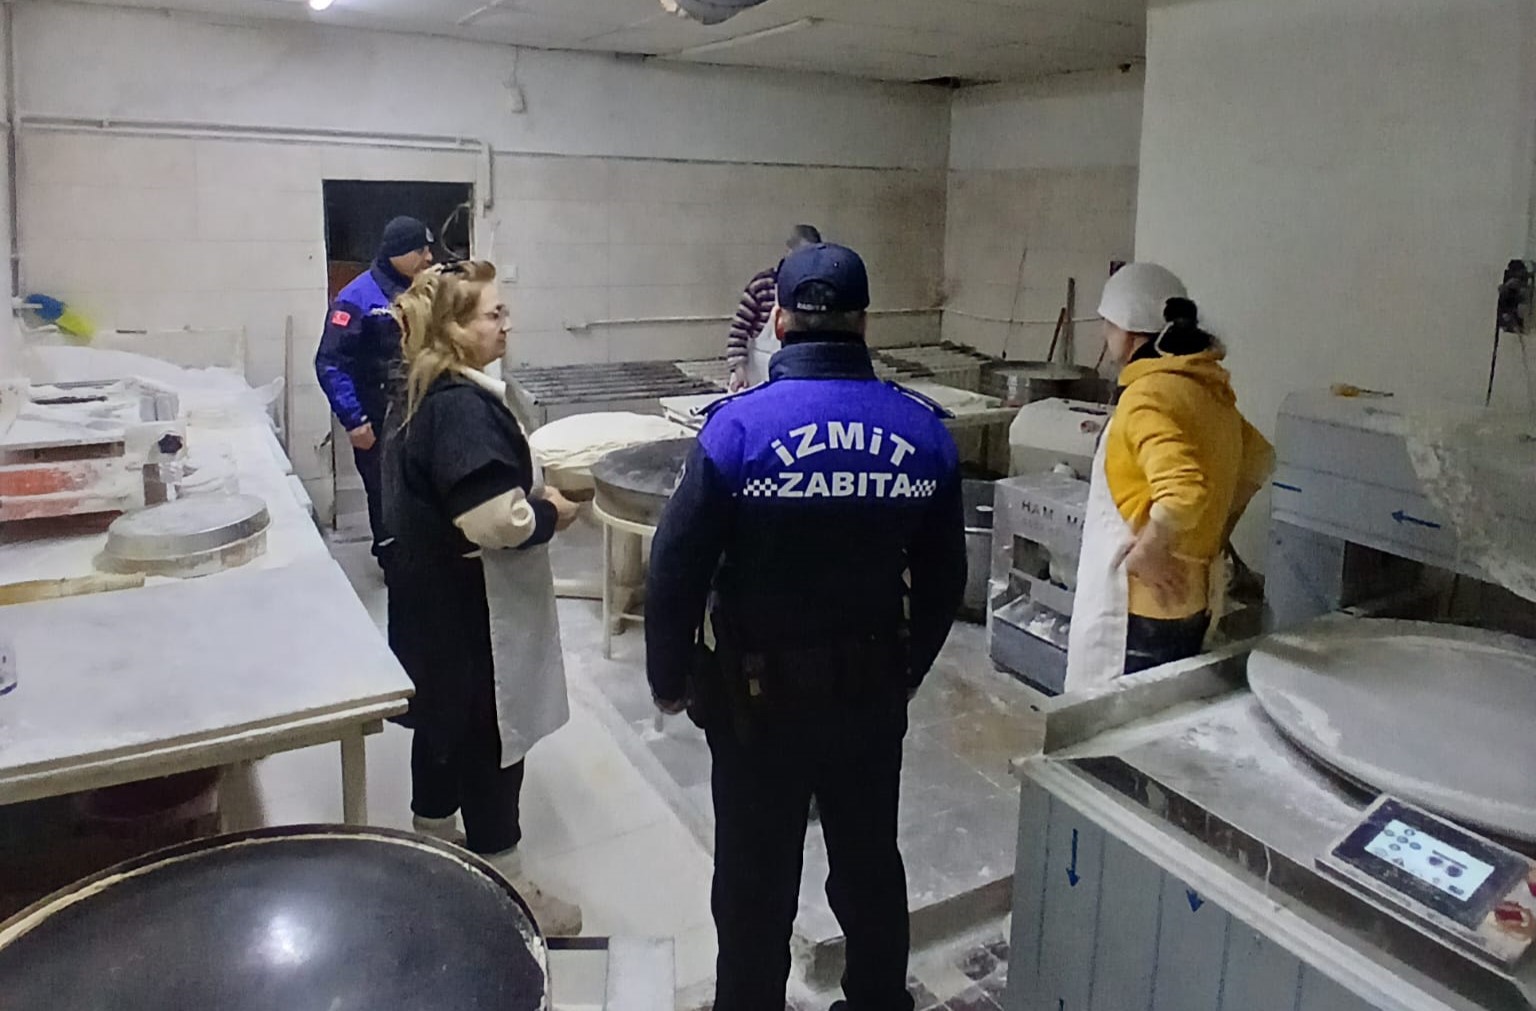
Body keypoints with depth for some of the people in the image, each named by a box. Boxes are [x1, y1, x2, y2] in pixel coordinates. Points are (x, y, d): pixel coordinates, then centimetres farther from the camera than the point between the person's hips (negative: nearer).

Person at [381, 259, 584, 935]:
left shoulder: (422, 393, 8)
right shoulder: (462, 407, -24)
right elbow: (497, 520, -31)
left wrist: (532, 490, 8)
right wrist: (554, 512, -13)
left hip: (433, 595, 10)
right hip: (470, 607, -10)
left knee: (445, 721, 22)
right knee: (489, 738, 1)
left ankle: (435, 843, 40)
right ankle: (505, 887, 15)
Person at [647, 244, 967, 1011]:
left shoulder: (739, 426, -17)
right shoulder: (925, 431, -6)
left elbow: (677, 568, -15)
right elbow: (944, 580, 3)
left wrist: (670, 679, 1)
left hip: (760, 691, -3)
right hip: (873, 689, 4)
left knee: (756, 880, 15)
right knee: (870, 864, 22)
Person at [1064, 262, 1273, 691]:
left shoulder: (1148, 396, -20)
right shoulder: (1206, 387, 9)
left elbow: (1183, 492, -34)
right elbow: (1259, 459, 23)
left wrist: (1147, 550, -19)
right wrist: (1213, 533, 19)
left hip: (1144, 605, -9)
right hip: (1190, 599, 9)